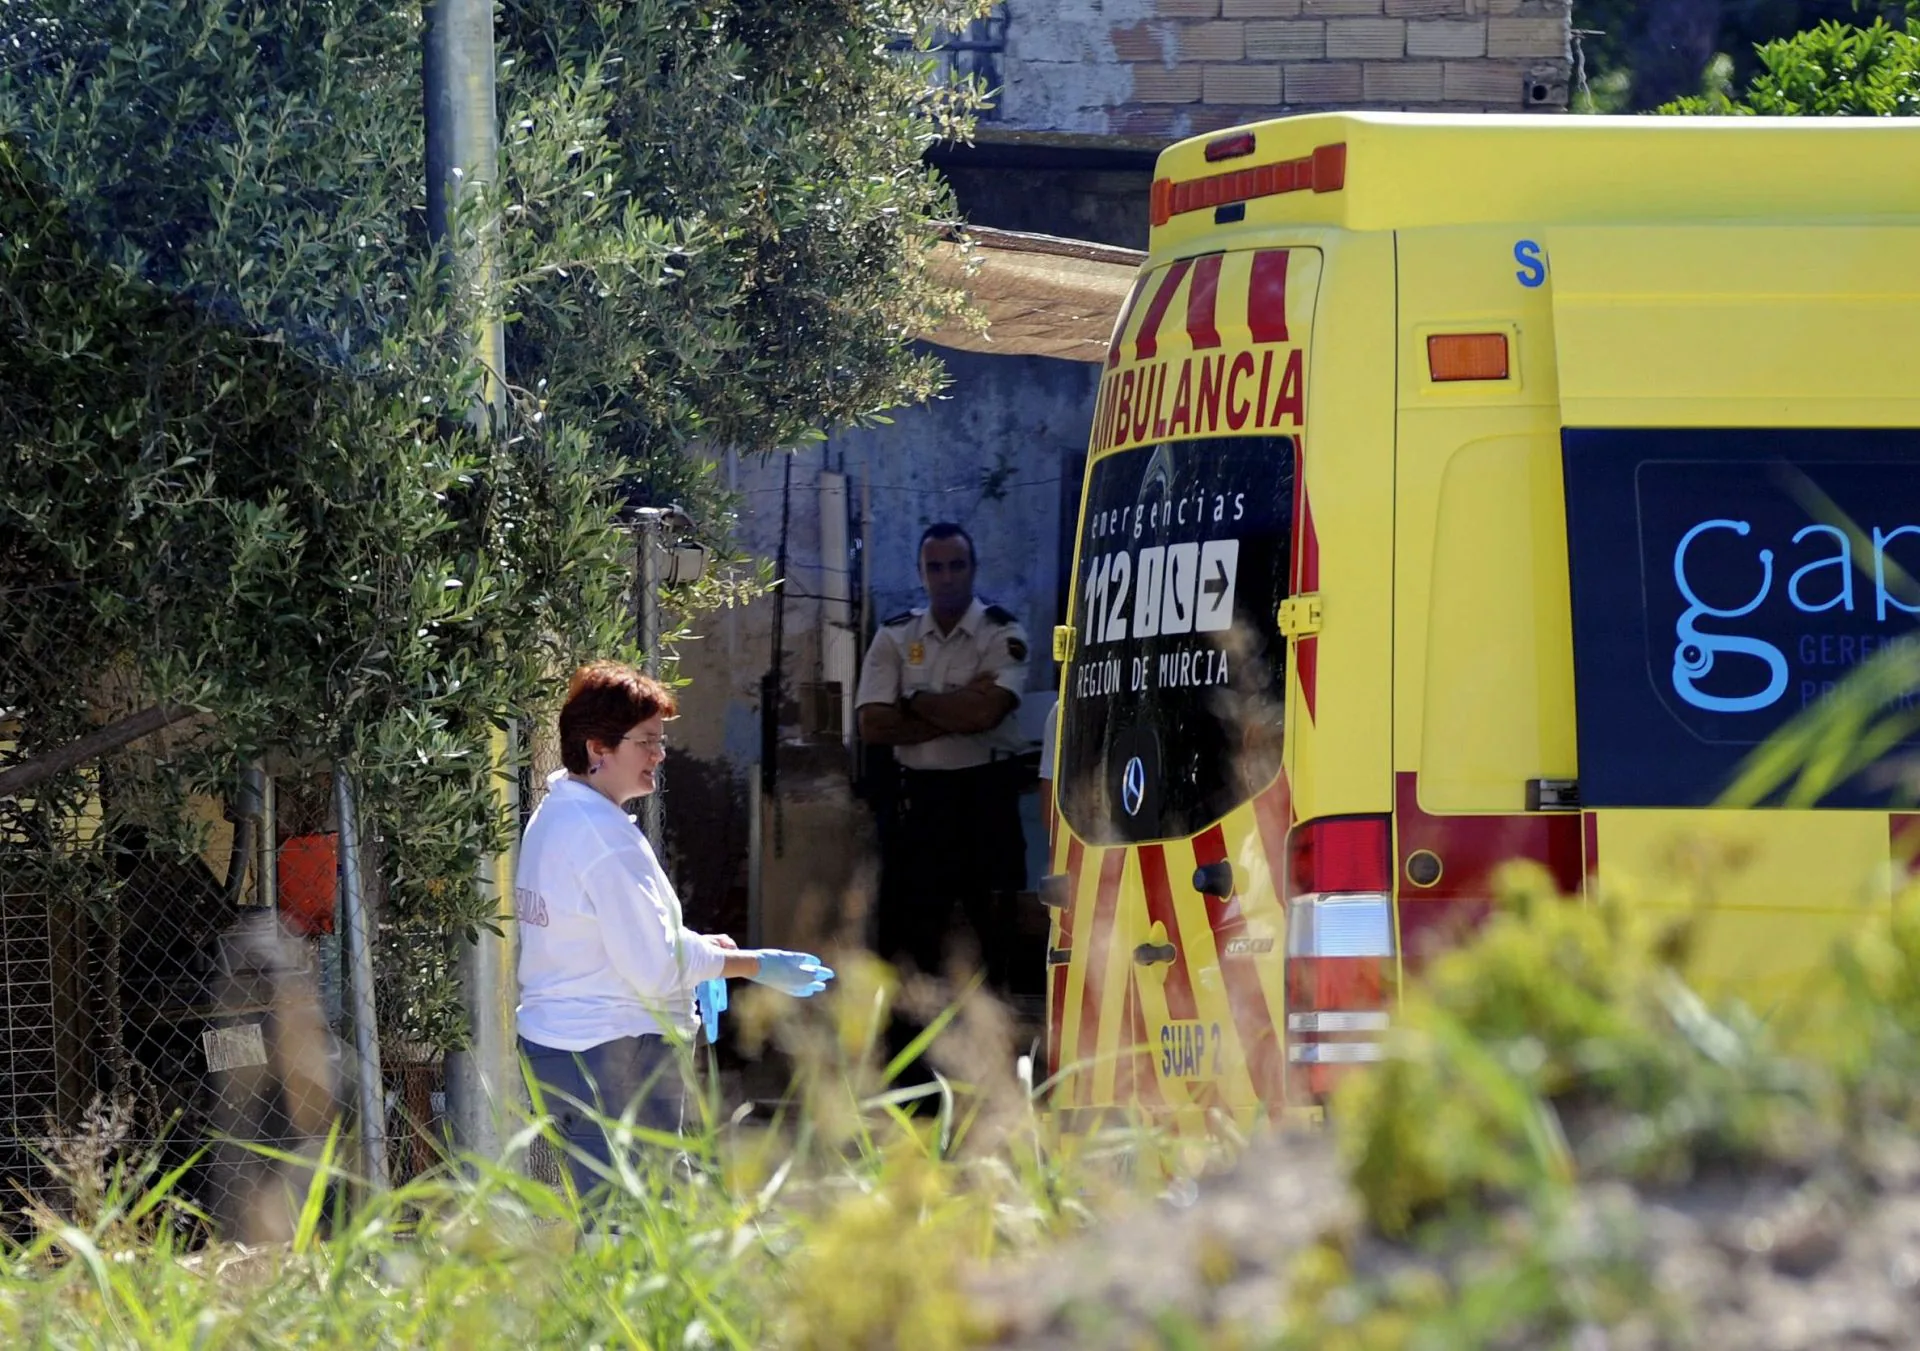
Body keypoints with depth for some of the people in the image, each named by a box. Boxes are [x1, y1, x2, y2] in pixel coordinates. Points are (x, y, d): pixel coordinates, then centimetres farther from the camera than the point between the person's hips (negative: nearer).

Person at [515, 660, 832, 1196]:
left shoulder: (551, 818, 14)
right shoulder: (606, 837, -18)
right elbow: (654, 966, -19)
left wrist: (693, 945, 16)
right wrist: (754, 965, -10)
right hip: (612, 1057, -10)